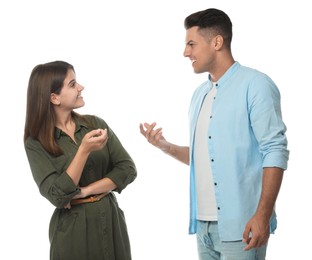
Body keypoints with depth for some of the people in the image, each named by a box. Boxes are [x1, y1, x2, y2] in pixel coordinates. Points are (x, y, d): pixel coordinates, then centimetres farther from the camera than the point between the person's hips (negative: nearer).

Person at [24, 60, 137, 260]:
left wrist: (85, 191, -15)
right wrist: (84, 149, -24)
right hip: (73, 228, -3)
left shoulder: (95, 123, 1)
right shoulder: (36, 143, -7)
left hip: (111, 221, 3)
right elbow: (57, 195, -17)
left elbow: (128, 169, -4)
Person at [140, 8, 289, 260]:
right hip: (204, 222, 7)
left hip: (239, 224, -7)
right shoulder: (200, 93, 14)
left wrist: (263, 215, -21)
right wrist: (166, 146, 4)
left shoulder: (255, 84, -8)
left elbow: (275, 151, -14)